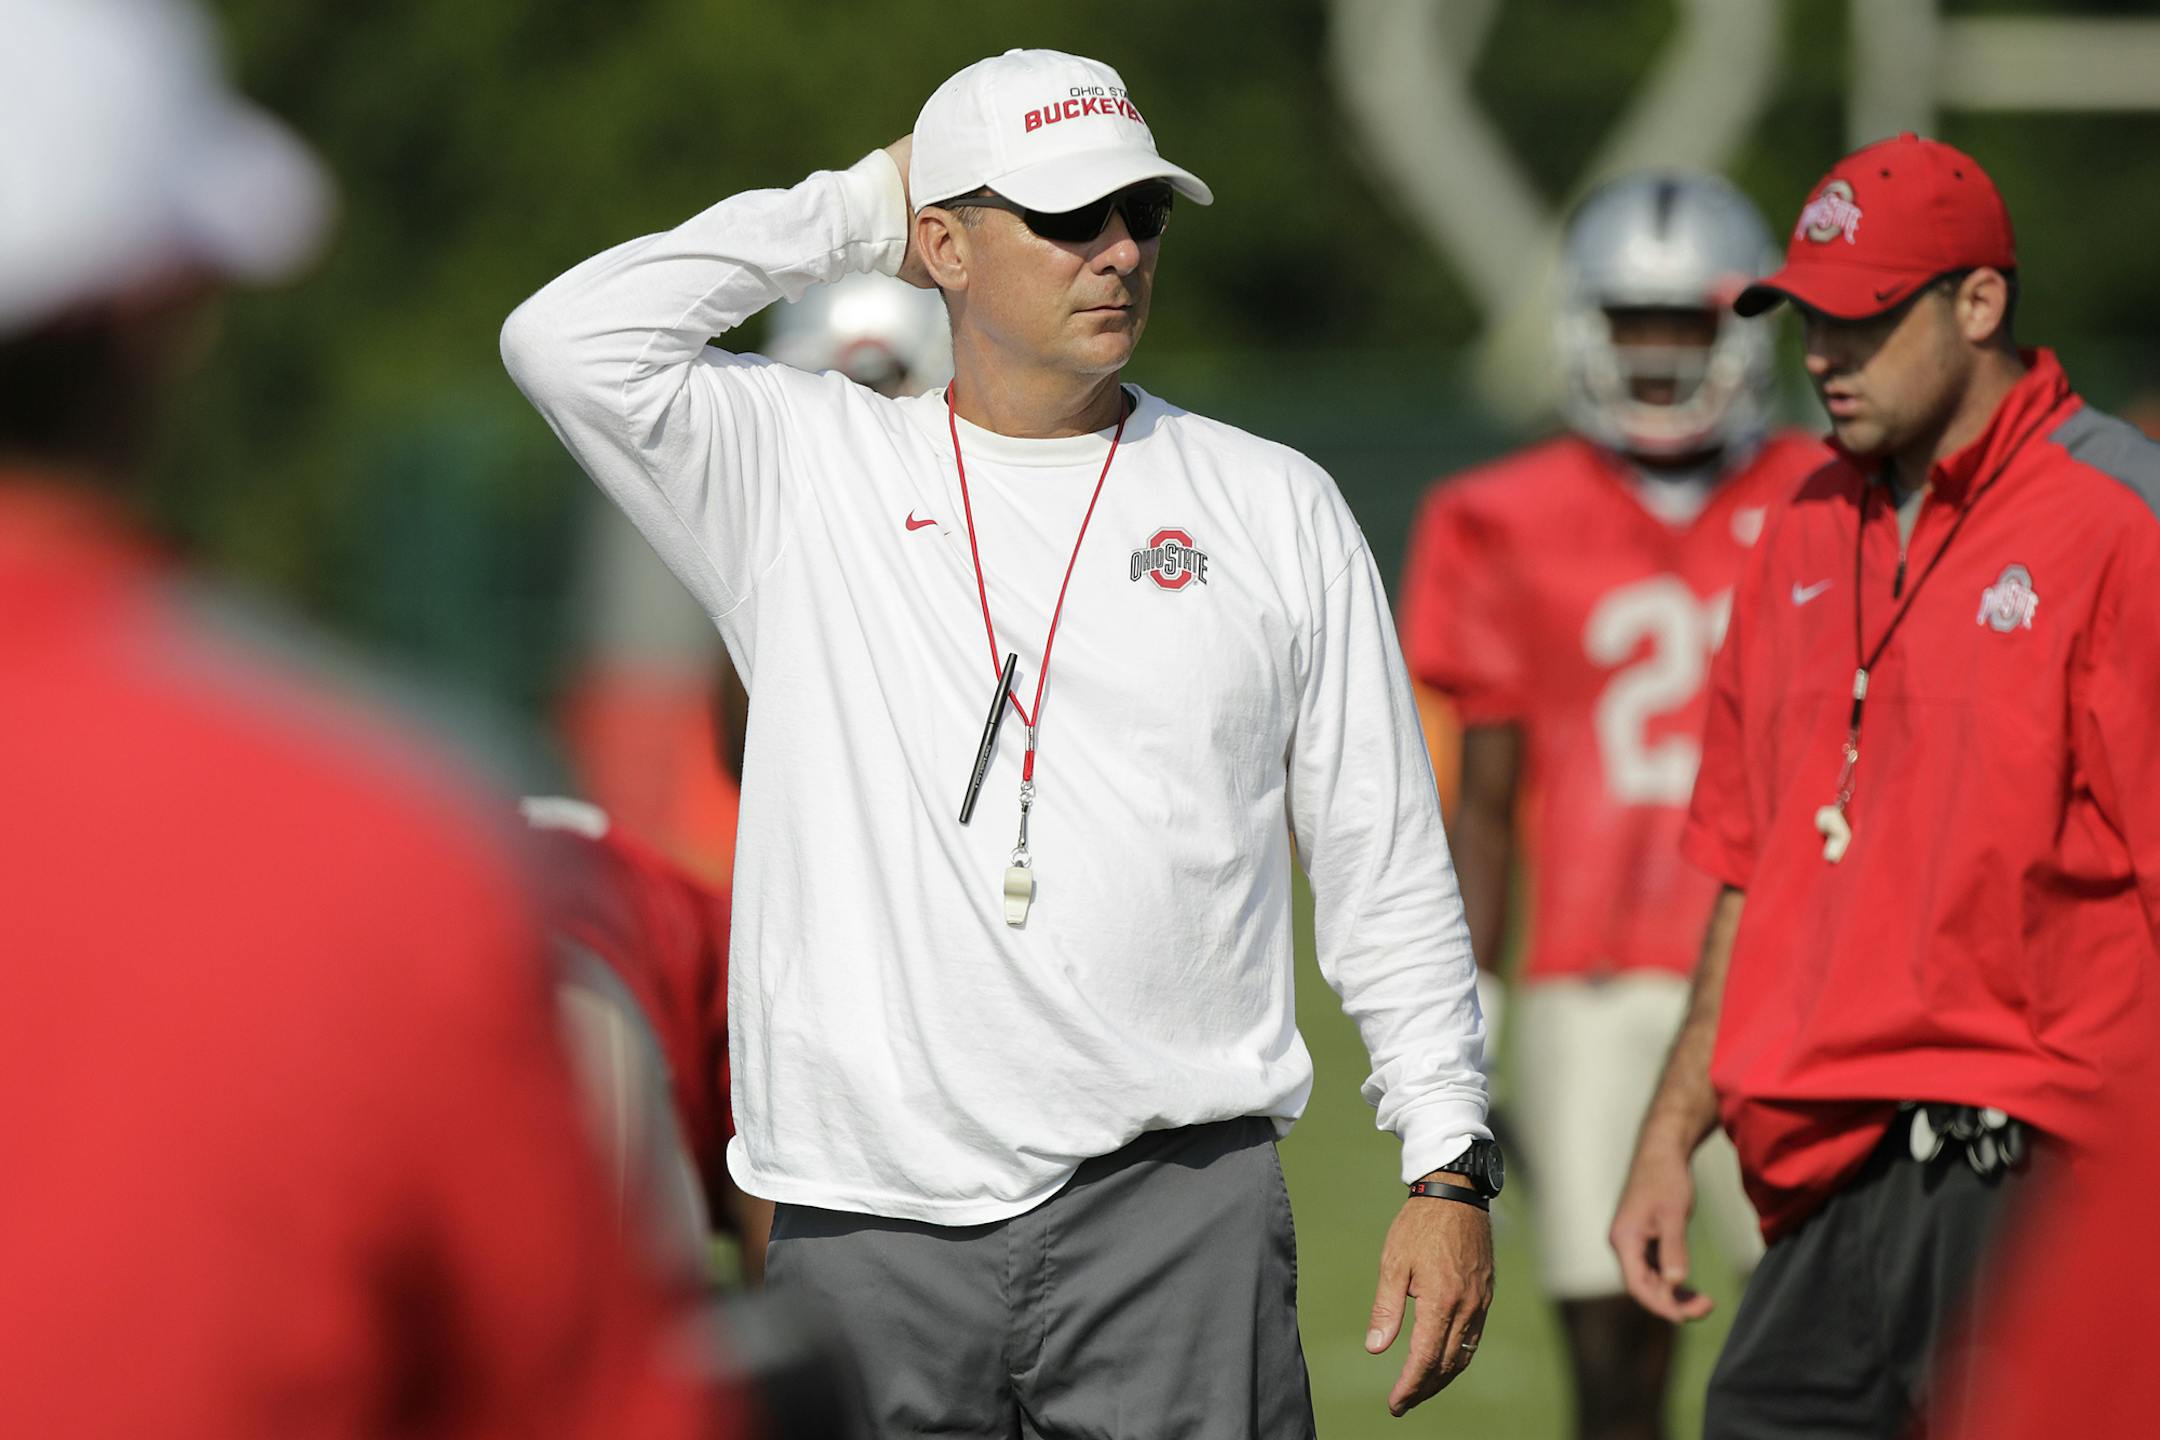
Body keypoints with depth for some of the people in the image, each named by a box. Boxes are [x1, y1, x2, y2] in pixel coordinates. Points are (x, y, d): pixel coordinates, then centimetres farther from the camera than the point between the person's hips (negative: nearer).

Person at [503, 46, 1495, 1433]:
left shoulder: (1273, 507, 10)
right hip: (867, 1210, 0)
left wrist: (1450, 1167, 3)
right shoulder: (801, 468, 8)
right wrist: (853, 213, 3)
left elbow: (1387, 869, 11)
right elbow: (570, 341, -9)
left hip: (1174, 1204, 0)